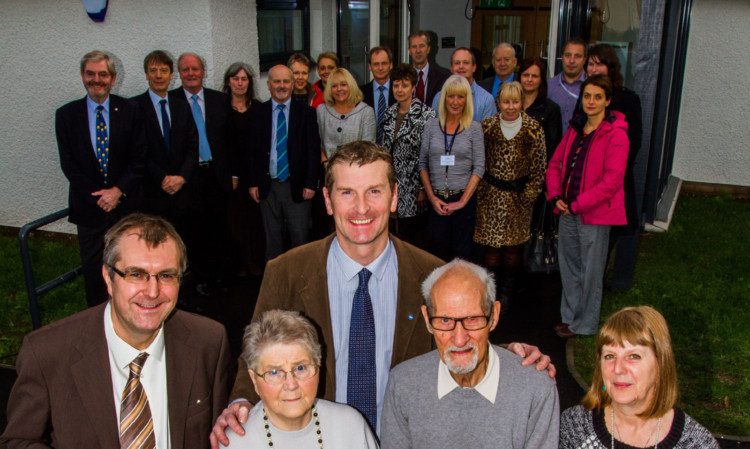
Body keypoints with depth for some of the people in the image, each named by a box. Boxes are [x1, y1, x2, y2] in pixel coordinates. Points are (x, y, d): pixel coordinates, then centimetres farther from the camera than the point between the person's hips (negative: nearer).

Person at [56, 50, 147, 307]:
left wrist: (118, 190, -13)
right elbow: (68, 164, -1)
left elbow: (139, 157, -2)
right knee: (93, 268, 9)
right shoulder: (66, 115, 2)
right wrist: (98, 196, -11)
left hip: (126, 203, 0)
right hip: (89, 206, 1)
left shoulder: (129, 110, 0)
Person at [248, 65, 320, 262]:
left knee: (299, 237, 1)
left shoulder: (306, 112, 1)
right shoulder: (258, 113, 6)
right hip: (268, 186, 2)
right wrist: (253, 183, 2)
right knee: (272, 238, 10)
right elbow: (252, 150, 7)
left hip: (296, 186, -2)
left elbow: (313, 150, -1)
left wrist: (310, 183, -7)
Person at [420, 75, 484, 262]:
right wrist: (431, 197, -2)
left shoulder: (474, 128, 2)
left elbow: (479, 167, -2)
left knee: (461, 253, 3)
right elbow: (423, 163, 7)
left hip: (464, 198, -1)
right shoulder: (431, 125, 6)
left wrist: (463, 201, -8)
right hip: (437, 199, 1)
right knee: (437, 249, 2)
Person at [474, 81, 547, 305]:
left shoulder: (533, 128, -2)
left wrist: (529, 194, -4)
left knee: (513, 246, 7)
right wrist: (480, 190, 0)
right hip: (491, 194, 0)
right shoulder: (487, 126, 0)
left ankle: (506, 292, 24)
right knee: (491, 245, 1)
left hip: (519, 195, 0)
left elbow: (539, 167, 0)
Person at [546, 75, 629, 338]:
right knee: (568, 267, 16)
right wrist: (555, 196, 0)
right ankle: (570, 317, 32)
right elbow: (555, 164, 16)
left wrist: (576, 205, -16)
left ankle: (585, 324, 21)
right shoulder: (575, 129, 9)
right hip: (568, 211, 7)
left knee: (590, 271, 5)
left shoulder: (616, 135, -12)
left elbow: (611, 182, -18)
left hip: (594, 214, -7)